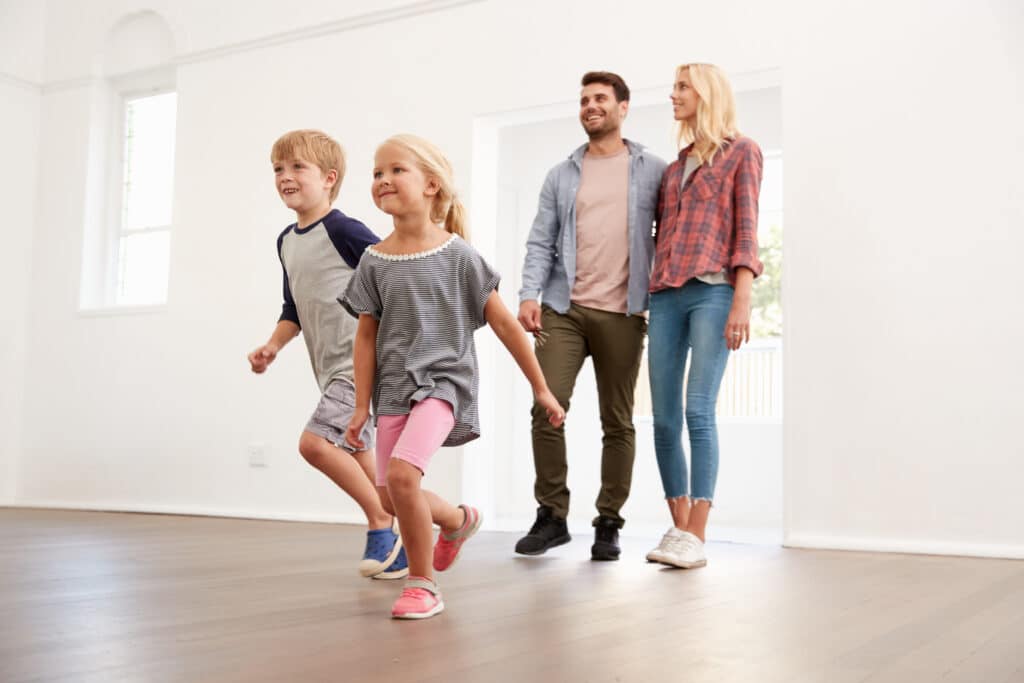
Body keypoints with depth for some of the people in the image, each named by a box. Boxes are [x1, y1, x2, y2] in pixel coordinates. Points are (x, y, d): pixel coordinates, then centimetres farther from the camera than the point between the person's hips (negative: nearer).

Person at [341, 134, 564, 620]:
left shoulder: (458, 256, -6)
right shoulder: (374, 262, 2)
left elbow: (504, 324, -2)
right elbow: (367, 336, 7)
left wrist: (541, 388, 1)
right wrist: (361, 406, 4)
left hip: (442, 380, -4)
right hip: (394, 387, 5)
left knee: (402, 474, -24)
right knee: (390, 495, 4)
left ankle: (422, 584, -3)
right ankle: (458, 519, 37)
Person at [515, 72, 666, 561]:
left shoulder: (653, 171, 7)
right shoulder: (561, 176, 13)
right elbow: (541, 242, 8)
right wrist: (529, 294, -6)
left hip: (622, 314, -1)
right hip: (564, 308, 1)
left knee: (617, 422, 4)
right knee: (547, 408, -9)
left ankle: (608, 523, 14)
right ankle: (551, 515, 4)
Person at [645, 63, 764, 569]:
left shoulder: (741, 153, 8)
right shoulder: (675, 166, 24)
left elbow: (747, 229, -1)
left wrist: (743, 299, -12)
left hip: (713, 292, -5)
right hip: (665, 296, 6)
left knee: (698, 411, -13)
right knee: (664, 419, 0)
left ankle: (696, 538, -10)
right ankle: (678, 528, 9)